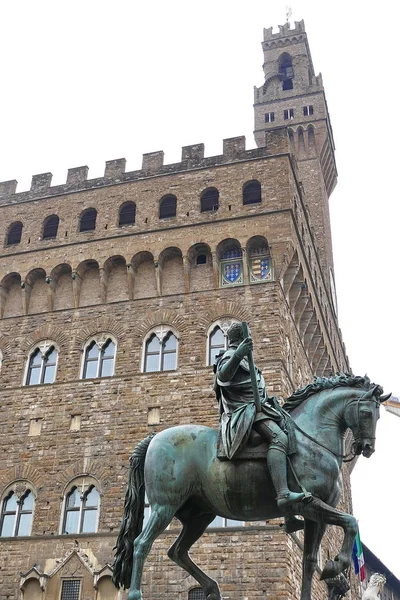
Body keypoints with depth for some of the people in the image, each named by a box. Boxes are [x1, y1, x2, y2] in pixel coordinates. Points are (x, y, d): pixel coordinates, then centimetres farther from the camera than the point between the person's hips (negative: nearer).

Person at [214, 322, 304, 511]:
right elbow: (223, 375, -27)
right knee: (279, 438, -32)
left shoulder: (243, 358, 26)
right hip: (244, 411, -12)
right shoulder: (230, 356, -5)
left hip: (256, 408, 12)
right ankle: (283, 495, -50)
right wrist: (238, 354, -44)